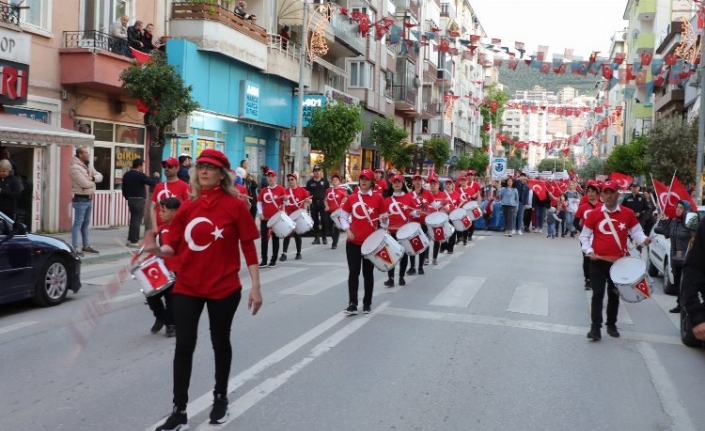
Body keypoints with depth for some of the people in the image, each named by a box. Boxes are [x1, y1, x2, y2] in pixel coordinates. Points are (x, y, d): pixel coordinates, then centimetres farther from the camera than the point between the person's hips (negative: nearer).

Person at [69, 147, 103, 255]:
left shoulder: (89, 166, 13)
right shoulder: (75, 168, -15)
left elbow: (100, 176, 8)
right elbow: (85, 183, -23)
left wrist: (92, 178, -13)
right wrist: (93, 182, -2)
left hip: (89, 199, 9)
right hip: (81, 199, -9)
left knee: (86, 223, 16)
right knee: (78, 223, -7)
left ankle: (86, 245, 25)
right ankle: (75, 247, -5)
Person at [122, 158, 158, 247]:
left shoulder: (126, 175, 11)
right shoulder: (140, 175, -14)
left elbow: (124, 188, 15)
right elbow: (152, 183, -13)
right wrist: (156, 177, 6)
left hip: (130, 200, 8)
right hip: (139, 200, -8)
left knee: (133, 219, 17)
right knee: (137, 220, -5)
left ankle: (130, 239, 20)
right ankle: (134, 241, -5)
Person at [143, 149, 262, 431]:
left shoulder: (235, 205, -8)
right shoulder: (187, 207, 3)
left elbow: (249, 248, -7)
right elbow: (174, 247, 3)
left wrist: (255, 287, -10)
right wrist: (157, 250, -20)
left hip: (224, 288, -3)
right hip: (187, 287, 3)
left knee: (220, 342, 14)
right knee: (184, 346, 3)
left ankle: (220, 398, 34)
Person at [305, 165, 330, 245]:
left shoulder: (325, 180, 5)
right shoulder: (310, 182, 8)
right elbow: (307, 193, 9)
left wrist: (326, 201, -5)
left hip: (322, 203, -1)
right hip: (314, 203, 1)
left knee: (324, 220, -2)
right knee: (315, 221, 4)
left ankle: (324, 237, 7)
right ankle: (316, 238, 10)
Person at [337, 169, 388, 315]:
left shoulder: (378, 198, -2)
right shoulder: (352, 197, 3)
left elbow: (384, 218, 2)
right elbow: (343, 216, 10)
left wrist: (384, 220, -21)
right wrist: (347, 230, -3)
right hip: (353, 241, 2)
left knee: (368, 273, 8)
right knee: (353, 272, -1)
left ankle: (367, 303, 18)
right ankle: (352, 304, 2)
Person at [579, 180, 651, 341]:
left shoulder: (628, 213, 0)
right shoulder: (594, 214, -2)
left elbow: (636, 232, 4)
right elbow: (584, 236, 5)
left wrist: (643, 239, -18)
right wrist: (589, 251, -9)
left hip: (619, 262, 1)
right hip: (598, 261, -1)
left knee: (614, 295, 13)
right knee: (597, 294, -3)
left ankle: (611, 325, 27)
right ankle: (595, 328, 0)